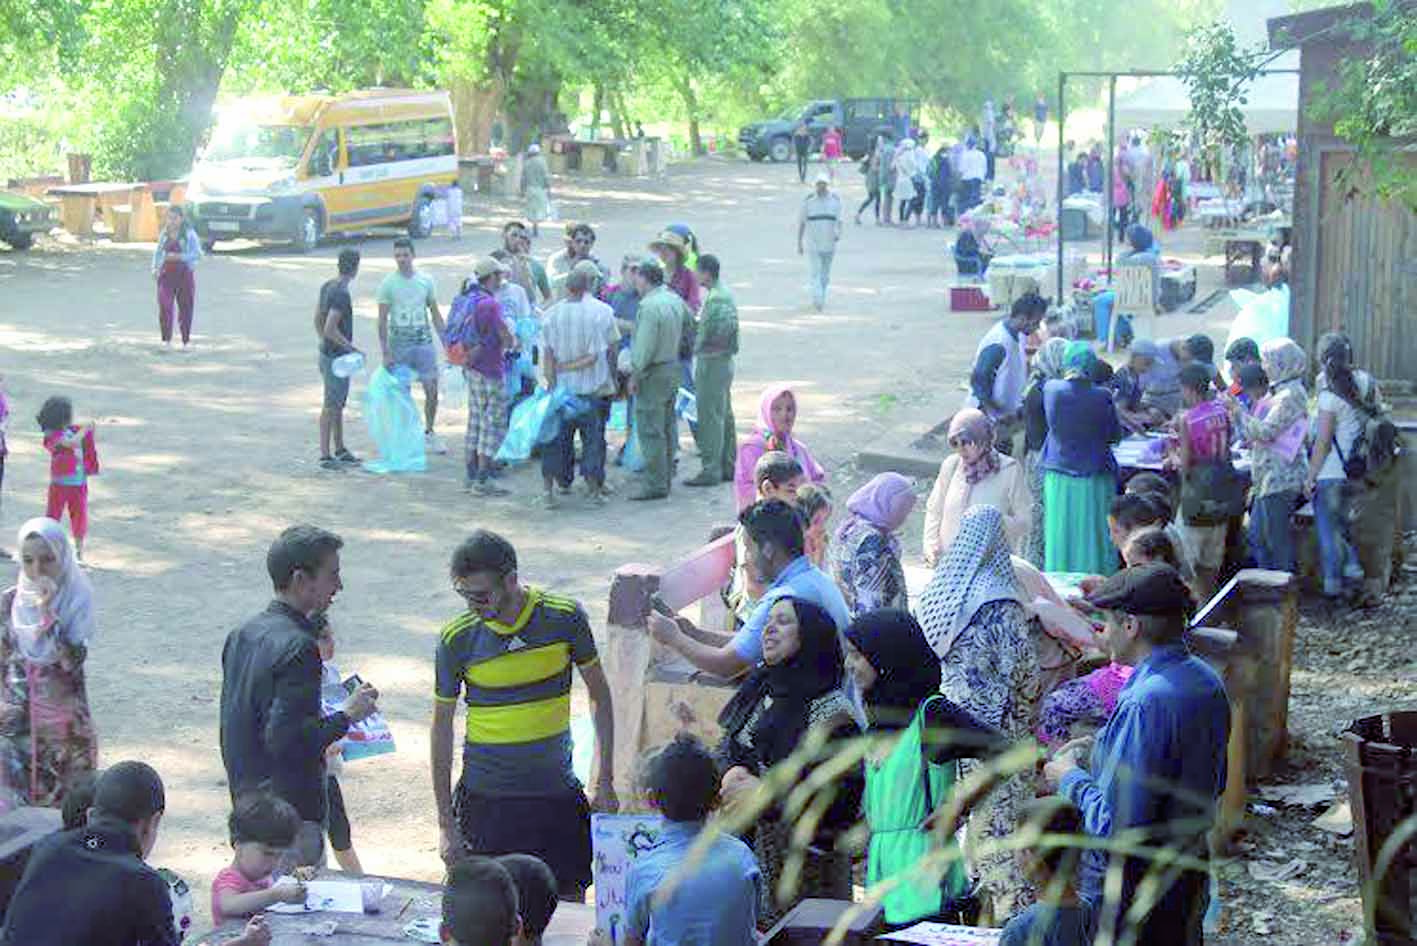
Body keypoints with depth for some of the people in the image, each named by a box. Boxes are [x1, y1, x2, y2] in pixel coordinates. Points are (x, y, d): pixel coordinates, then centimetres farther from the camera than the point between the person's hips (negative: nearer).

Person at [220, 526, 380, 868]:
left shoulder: (241, 634, 8)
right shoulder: (298, 647, -21)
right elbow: (285, 739, -27)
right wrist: (345, 715, -15)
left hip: (247, 801, 9)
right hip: (291, 811, -9)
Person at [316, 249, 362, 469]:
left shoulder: (327, 286, 7)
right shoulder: (342, 294, -21)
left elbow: (317, 319, 16)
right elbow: (330, 329, -26)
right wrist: (353, 349, -18)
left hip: (327, 353, 10)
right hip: (337, 357, -10)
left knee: (338, 404, 17)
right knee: (331, 406, -4)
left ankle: (340, 450, 26)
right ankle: (325, 456, 1)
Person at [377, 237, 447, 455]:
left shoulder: (426, 281, 5)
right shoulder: (388, 284, -3)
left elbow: (435, 314, 12)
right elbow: (382, 320, -3)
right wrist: (385, 353, -9)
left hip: (424, 342, 2)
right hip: (399, 345, -2)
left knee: (432, 390, 1)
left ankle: (429, 433, 17)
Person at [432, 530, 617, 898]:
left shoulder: (564, 617, -8)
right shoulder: (457, 638, -8)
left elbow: (598, 694, 5)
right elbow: (442, 725, 0)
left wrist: (604, 783, 2)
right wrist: (445, 822, -1)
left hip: (557, 793, 1)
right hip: (486, 798, -1)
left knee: (569, 903, 7)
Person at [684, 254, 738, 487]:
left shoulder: (716, 298, -19)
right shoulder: (725, 294, 12)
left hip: (712, 363, -10)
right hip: (724, 360, 11)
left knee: (710, 418, -5)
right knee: (725, 416, 15)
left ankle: (710, 470, -3)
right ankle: (728, 467, 22)